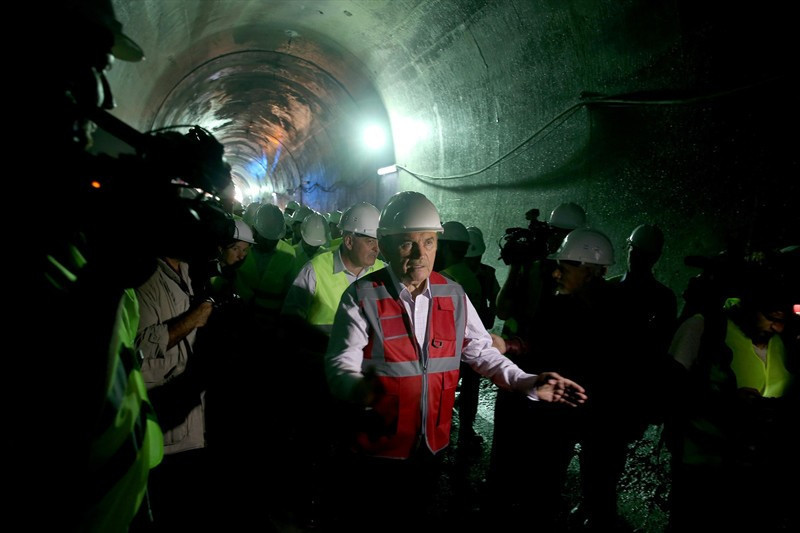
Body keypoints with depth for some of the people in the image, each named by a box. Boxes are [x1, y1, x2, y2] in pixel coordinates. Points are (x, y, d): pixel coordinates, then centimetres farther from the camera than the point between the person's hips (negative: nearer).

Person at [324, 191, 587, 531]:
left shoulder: (453, 296, -2)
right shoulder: (362, 298, -15)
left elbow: (481, 352, 5)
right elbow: (340, 368, -18)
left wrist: (528, 384, -8)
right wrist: (361, 388, -41)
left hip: (431, 449, 4)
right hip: (377, 453, -3)